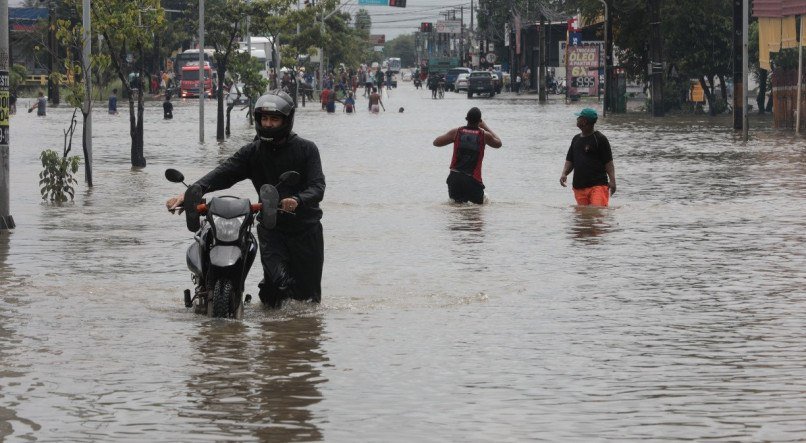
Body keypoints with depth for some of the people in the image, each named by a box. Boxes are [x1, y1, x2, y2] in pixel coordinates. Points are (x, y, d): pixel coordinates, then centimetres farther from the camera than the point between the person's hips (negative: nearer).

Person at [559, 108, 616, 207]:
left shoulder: (600, 139, -3)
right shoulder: (576, 139, 16)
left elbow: (608, 162, -5)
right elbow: (570, 160, 19)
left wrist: (612, 180, -14)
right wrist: (564, 174, 0)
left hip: (597, 185, -7)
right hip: (579, 186, 7)